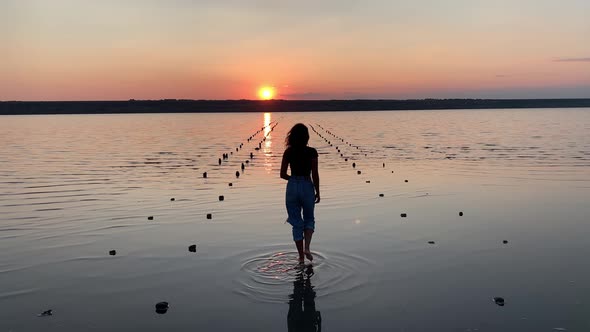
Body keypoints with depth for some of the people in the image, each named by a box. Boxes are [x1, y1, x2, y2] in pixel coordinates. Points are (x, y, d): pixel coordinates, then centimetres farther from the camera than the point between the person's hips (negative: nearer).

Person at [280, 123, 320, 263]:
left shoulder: (288, 152, -3)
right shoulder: (312, 152, -9)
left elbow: (283, 174, -2)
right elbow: (315, 175, -8)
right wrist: (317, 192, 3)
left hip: (292, 187, 2)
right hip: (307, 187, -1)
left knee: (296, 222, 11)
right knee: (309, 219, 20)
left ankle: (301, 256, 16)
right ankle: (307, 248, -1)